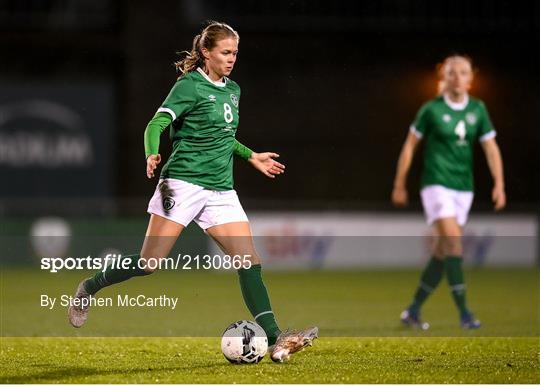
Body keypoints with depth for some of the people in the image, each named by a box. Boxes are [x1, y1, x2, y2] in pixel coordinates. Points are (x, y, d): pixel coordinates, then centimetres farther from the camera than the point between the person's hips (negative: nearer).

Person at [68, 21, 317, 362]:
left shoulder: (233, 90, 16)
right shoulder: (190, 86, -6)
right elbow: (157, 125, -15)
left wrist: (251, 157, 30)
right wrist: (152, 155, -34)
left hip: (221, 190, 6)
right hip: (184, 183, -6)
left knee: (250, 262, -7)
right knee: (150, 263, -8)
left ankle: (275, 340, -13)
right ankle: (88, 289, 17)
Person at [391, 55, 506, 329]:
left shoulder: (477, 110, 5)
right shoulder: (432, 109, -6)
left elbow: (490, 147, 5)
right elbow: (410, 145, 2)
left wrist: (499, 184, -6)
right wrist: (399, 186, 4)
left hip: (463, 188, 5)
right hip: (436, 184, -5)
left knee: (443, 251, 6)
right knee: (453, 242, -18)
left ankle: (413, 310, 18)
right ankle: (464, 312, -17)